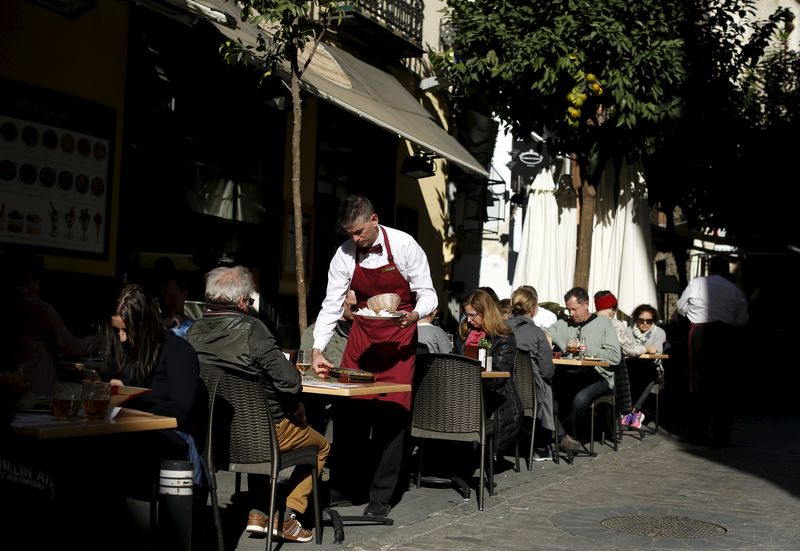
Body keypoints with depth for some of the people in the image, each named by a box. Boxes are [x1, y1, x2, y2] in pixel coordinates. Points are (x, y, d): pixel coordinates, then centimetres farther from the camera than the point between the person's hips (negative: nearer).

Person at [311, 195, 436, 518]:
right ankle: (342, 485, 17)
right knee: (347, 409, 1)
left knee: (391, 413, -7)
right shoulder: (344, 256, -6)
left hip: (398, 337, -3)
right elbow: (331, 305, -6)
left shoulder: (405, 246, -15)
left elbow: (427, 294, -9)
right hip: (362, 334, 3)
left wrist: (414, 315, -31)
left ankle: (382, 495, 3)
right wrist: (317, 350, -16)